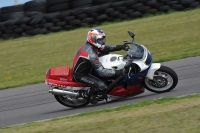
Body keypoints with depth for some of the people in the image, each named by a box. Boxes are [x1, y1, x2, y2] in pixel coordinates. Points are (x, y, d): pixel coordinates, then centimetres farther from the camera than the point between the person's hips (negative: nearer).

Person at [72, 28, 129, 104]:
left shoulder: (88, 45, -2)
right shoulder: (91, 54, -30)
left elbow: (106, 48, 8)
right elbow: (101, 72, -32)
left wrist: (121, 47, -4)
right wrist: (119, 72, -35)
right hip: (80, 75, -10)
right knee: (103, 87, -27)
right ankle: (85, 94, 0)